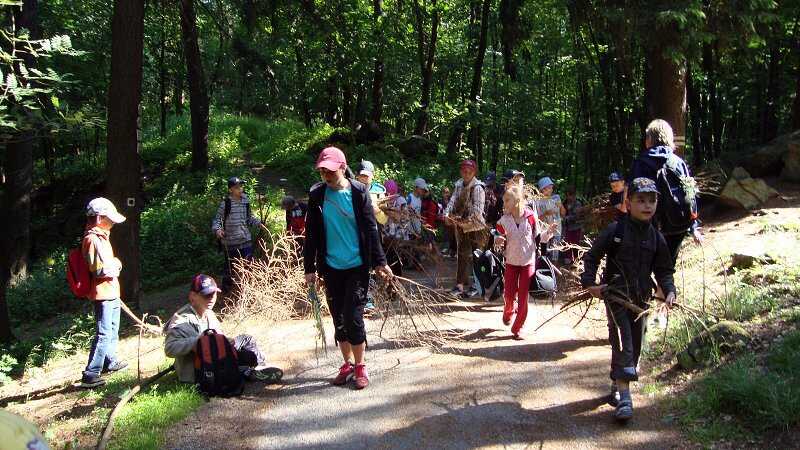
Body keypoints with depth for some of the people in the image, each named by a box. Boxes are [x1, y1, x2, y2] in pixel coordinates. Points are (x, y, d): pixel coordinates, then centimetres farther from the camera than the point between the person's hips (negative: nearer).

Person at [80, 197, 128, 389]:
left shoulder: (102, 236, 13)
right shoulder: (92, 239, -20)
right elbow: (99, 269, -25)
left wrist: (114, 264, 6)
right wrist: (115, 266, -9)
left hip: (111, 292, 11)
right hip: (102, 294, -11)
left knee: (113, 330, 23)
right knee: (103, 334, -10)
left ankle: (110, 362, 39)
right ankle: (90, 375, -8)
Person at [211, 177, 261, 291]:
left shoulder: (246, 201, 4)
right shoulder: (225, 204, -12)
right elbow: (217, 219, -9)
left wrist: (258, 223, 2)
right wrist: (217, 229, -27)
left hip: (246, 240, 4)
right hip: (230, 242, -4)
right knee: (230, 266, 9)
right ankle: (226, 288, 27)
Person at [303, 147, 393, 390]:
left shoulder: (359, 192, -5)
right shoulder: (317, 194, 1)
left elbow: (371, 230, -3)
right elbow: (311, 233, 4)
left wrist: (380, 262, -4)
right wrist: (309, 267, 3)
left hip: (357, 266, -3)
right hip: (331, 267, 3)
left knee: (353, 317, -6)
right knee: (338, 319, 10)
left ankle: (360, 366, 10)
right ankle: (348, 363, 25)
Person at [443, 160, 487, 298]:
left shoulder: (477, 188, -13)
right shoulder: (459, 185, 7)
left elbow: (478, 208, -21)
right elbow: (453, 200, -2)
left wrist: (468, 219, -30)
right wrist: (447, 213, -19)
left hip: (476, 227, -6)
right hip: (462, 226, 7)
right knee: (462, 255, 10)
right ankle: (460, 285, 15)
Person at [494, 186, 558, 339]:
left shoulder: (530, 217, -11)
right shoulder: (504, 220, -7)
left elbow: (538, 237, 1)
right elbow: (499, 242, 1)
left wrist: (548, 232, -18)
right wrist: (498, 242, -22)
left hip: (528, 262, -1)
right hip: (511, 262, 1)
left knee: (523, 298, 0)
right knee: (509, 295, 5)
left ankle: (517, 328, 14)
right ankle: (508, 312, 40)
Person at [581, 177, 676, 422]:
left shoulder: (656, 237, 5)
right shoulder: (616, 230, -8)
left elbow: (664, 270, 12)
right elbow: (592, 256, -2)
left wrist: (669, 291, -4)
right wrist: (590, 283, -12)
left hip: (641, 298, 5)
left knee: (635, 346, 11)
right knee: (623, 344, -12)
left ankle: (617, 385, 30)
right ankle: (624, 397, -13)